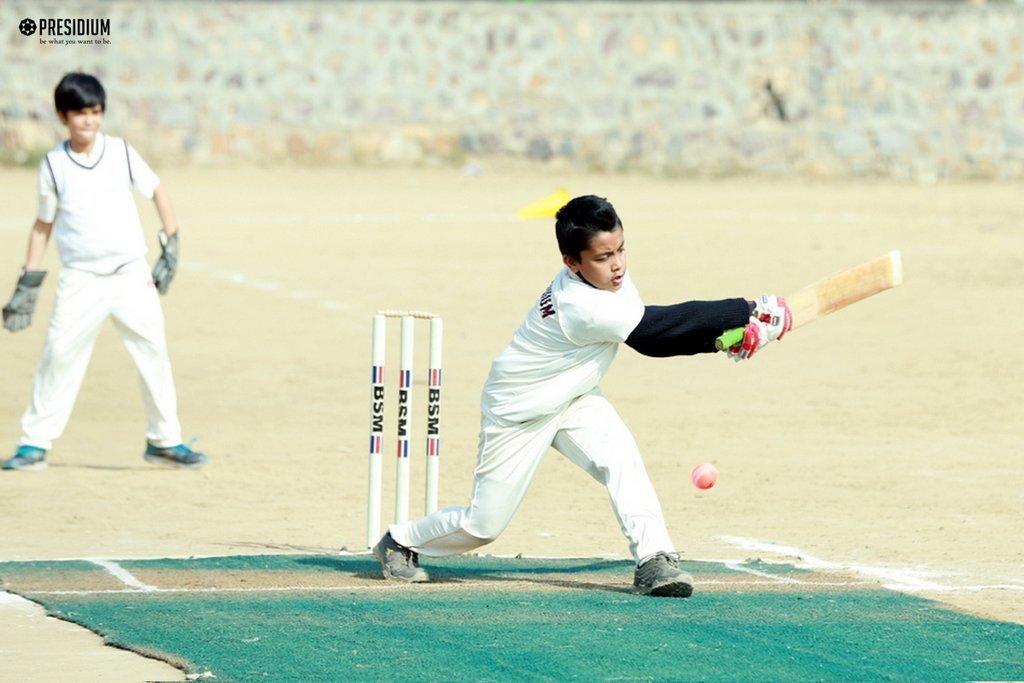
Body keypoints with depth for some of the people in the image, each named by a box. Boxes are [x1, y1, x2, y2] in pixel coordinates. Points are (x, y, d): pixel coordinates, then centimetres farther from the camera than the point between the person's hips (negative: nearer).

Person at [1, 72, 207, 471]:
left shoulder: (121, 153, 1)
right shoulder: (54, 165, 0)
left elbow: (157, 193, 12)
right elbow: (43, 225, 8)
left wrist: (171, 247, 3)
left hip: (132, 275, 1)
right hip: (80, 280, -1)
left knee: (154, 353, 0)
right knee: (59, 356, -8)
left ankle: (164, 441, 12)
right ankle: (34, 444, -2)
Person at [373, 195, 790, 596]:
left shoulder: (608, 280, -12)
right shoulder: (583, 307, -37)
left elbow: (652, 336, -5)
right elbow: (661, 326, -36)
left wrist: (723, 337, -20)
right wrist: (749, 312, -34)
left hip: (573, 398, 7)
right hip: (517, 412, -7)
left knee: (620, 455, -22)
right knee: (485, 524, 2)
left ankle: (653, 559, -24)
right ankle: (402, 542, 28)